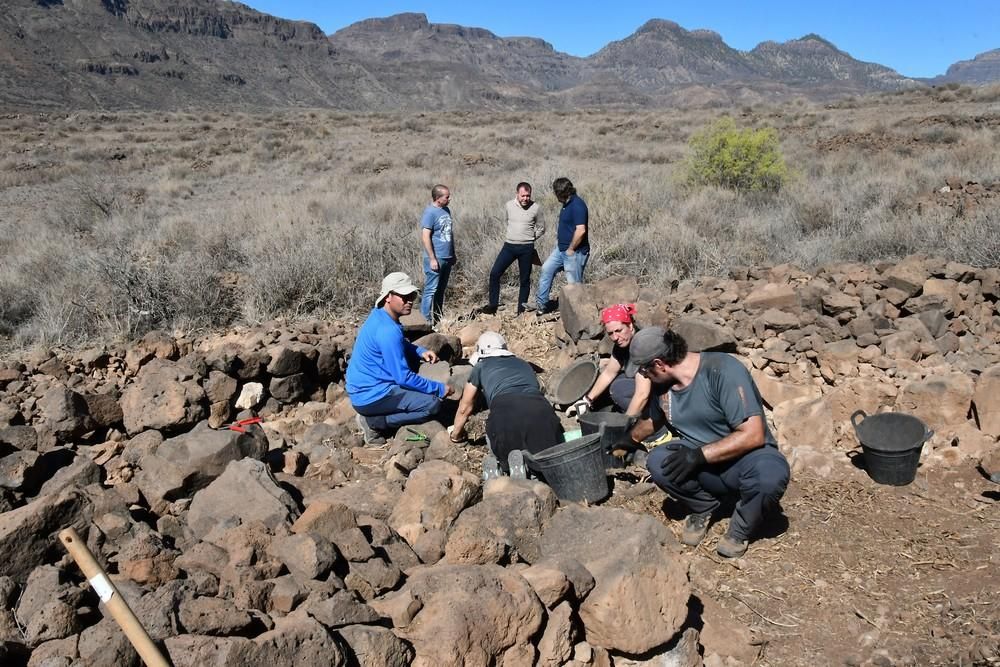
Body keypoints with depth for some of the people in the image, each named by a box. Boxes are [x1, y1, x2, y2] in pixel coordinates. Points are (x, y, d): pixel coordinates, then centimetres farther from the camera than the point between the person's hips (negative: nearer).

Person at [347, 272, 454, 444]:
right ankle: (373, 421, -6)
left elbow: (401, 345, 21)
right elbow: (403, 377, -23)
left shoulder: (380, 315, 3)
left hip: (364, 386, 10)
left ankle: (395, 401, 17)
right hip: (370, 396, -10)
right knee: (433, 404, -11)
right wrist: (439, 388, -13)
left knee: (412, 356, 18)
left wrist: (420, 351, 2)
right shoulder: (387, 331, -25)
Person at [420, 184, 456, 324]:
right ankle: (426, 321, 0)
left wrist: (453, 254, 21)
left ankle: (438, 318, 23)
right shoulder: (430, 212, -13)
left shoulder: (446, 210, 12)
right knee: (431, 290, -4)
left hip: (447, 258, 8)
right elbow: (425, 237, -18)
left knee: (441, 290, 14)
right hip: (436, 259, -8)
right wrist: (432, 259, -20)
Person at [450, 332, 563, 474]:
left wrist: (456, 434, 55)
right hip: (541, 409, 2)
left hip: (506, 411, -2)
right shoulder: (524, 364, 37)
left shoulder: (481, 367, 28)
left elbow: (465, 408, 37)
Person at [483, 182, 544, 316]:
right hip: (509, 246, 2)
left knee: (524, 279, 6)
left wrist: (528, 238, 7)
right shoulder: (508, 206, 0)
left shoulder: (535, 208, -5)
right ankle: (493, 304, 1)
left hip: (526, 248, -2)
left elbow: (541, 229, 7)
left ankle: (521, 309, 16)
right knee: (494, 273, -9)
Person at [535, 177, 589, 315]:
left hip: (574, 252, -10)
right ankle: (542, 304, 20)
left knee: (574, 283, 0)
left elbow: (580, 230, -29)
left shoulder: (577, 205, -21)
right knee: (546, 269, 13)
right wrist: (559, 237, 15)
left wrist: (571, 249, -20)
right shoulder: (567, 204, 9)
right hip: (561, 249, 10)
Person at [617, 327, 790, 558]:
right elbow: (651, 422, 24)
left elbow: (753, 435, -26)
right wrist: (627, 439, 38)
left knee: (770, 474, -39)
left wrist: (698, 455, -27)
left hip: (746, 458, -5)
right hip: (704, 465, 5)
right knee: (658, 461, -25)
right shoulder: (663, 384, 1)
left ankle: (740, 530, -8)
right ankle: (703, 507, 4)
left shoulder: (723, 370, -22)